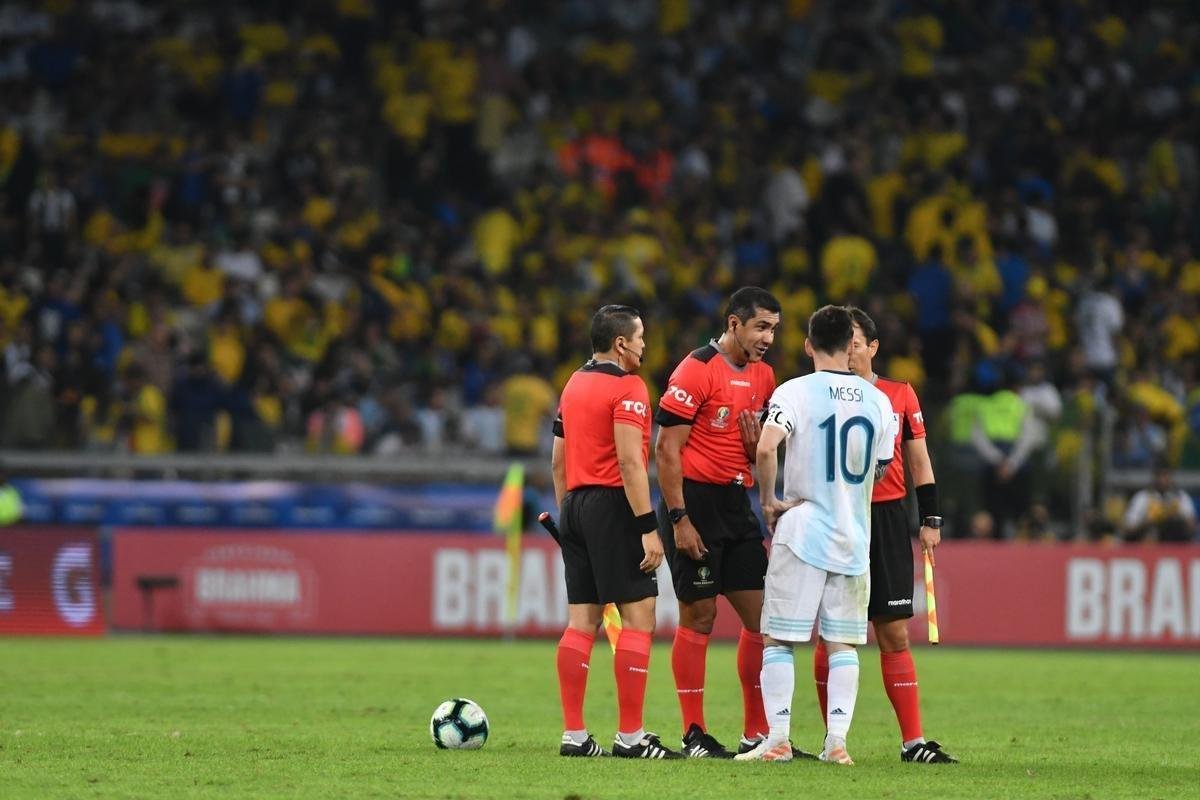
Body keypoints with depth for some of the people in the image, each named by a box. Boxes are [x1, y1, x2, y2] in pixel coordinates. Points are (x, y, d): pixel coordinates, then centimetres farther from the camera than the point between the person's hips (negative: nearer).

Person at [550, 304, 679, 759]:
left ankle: (574, 734, 4)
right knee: (639, 616, -5)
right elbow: (629, 462, -18)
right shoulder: (627, 387, -10)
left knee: (581, 620, 7)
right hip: (613, 505, -8)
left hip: (575, 505, 8)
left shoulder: (573, 385, 16)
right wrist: (648, 527, -19)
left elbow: (557, 462, 18)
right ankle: (630, 736, -8)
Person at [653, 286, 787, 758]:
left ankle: (757, 733, 10)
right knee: (699, 616, -4)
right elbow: (667, 449, -13)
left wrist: (756, 443, -5)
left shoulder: (762, 376, 12)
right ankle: (694, 735, 3)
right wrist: (679, 520, -17)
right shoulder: (697, 370, -11)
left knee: (762, 614, 4)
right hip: (694, 501, -7)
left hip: (736, 503, 7)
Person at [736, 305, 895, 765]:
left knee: (778, 638, 3)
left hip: (801, 532, -3)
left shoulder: (795, 392, -7)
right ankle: (837, 740, -1)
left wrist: (768, 501, -8)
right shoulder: (877, 400, 5)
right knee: (842, 643, 7)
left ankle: (778, 739, -2)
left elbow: (766, 448, -22)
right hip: (854, 537, 3)